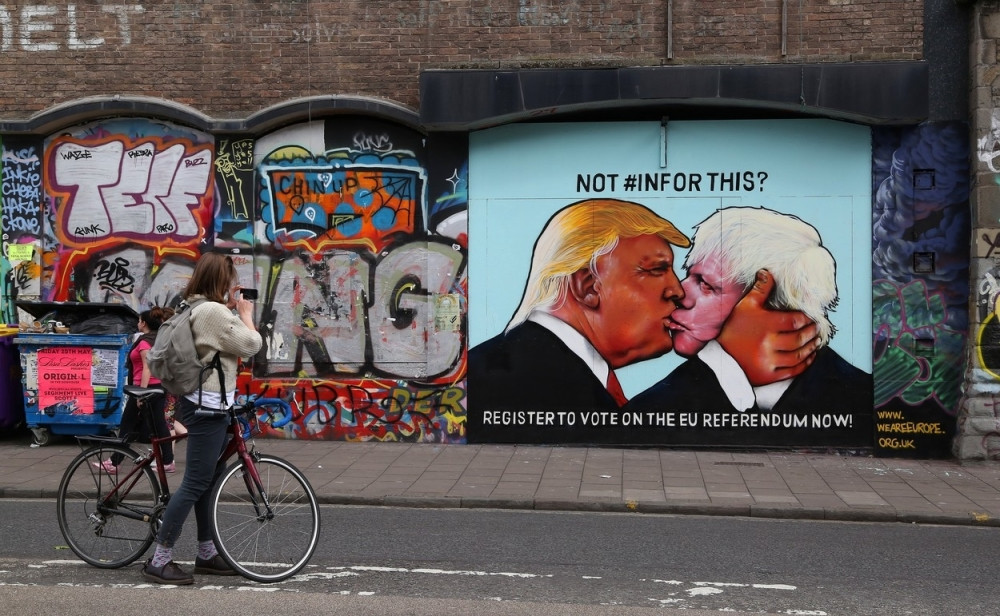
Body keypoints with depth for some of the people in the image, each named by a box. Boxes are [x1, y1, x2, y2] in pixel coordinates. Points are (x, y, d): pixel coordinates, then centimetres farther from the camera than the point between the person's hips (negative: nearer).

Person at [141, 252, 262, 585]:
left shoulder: (193, 308, 13)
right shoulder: (214, 311, -19)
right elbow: (250, 346, -16)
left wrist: (234, 311, 12)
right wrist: (245, 313, 0)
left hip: (203, 404, 11)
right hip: (208, 407, -11)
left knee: (208, 481, 16)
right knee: (195, 484, -7)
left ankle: (207, 553, 25)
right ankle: (159, 561, -3)